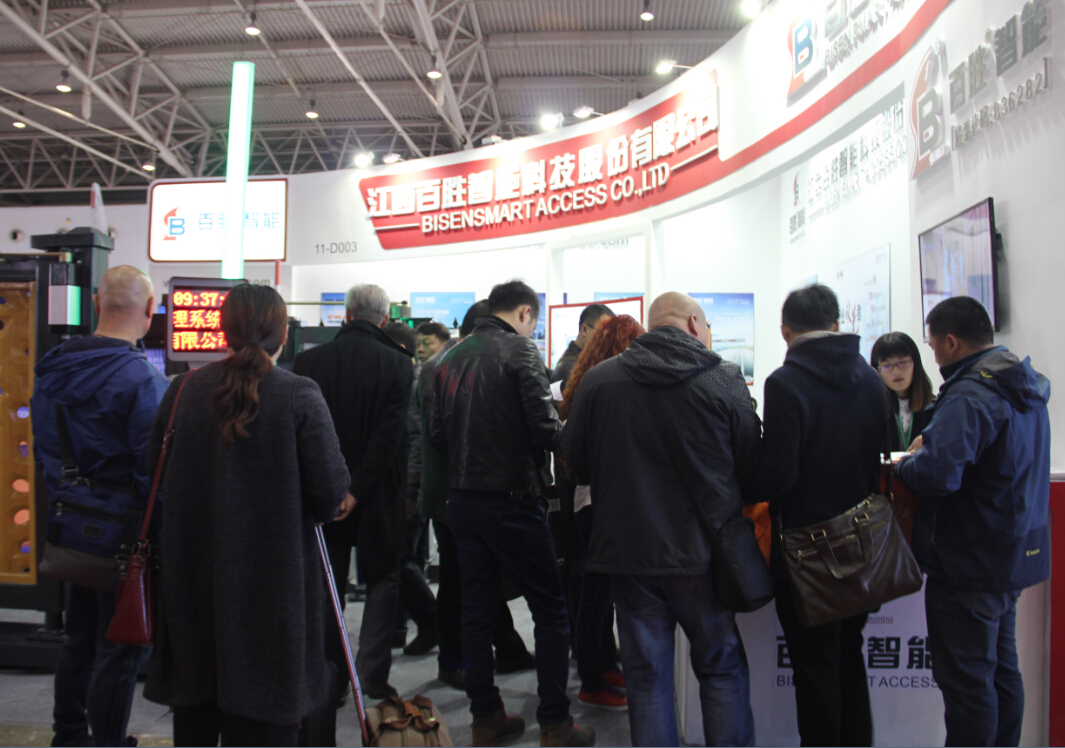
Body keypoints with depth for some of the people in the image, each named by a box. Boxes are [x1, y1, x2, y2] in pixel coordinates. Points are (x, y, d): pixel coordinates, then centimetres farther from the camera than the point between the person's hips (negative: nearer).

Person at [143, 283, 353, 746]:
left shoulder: (183, 389, -3)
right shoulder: (299, 396, -15)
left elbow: (156, 472, 7)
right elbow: (331, 492, -15)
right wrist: (327, 507, 7)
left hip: (192, 573, 4)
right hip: (271, 580, -4)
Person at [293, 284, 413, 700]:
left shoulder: (308, 362, -3)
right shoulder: (397, 364, -9)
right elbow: (390, 434, -15)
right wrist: (358, 489, -13)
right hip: (378, 494, -2)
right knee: (383, 580, 13)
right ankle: (372, 674, 10)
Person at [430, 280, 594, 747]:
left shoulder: (451, 358, 10)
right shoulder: (520, 350, -10)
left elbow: (437, 433, 11)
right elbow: (545, 427, -18)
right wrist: (567, 435, 2)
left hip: (462, 499, 7)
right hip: (511, 500, -7)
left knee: (477, 609, 13)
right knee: (550, 609, 5)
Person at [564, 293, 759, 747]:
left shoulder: (598, 379, -3)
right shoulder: (724, 379, -8)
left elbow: (576, 460, 7)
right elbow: (753, 467, -1)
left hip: (629, 552, 1)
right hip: (703, 554, -1)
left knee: (646, 676, 13)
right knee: (723, 668, 18)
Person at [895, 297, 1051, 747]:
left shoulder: (970, 396, -24)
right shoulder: (1026, 387, 8)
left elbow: (935, 475, -34)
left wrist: (903, 465, -13)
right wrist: (927, 452, 9)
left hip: (972, 561, -10)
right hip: (1019, 552, 10)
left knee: (965, 678, 3)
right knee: (1001, 668, 21)